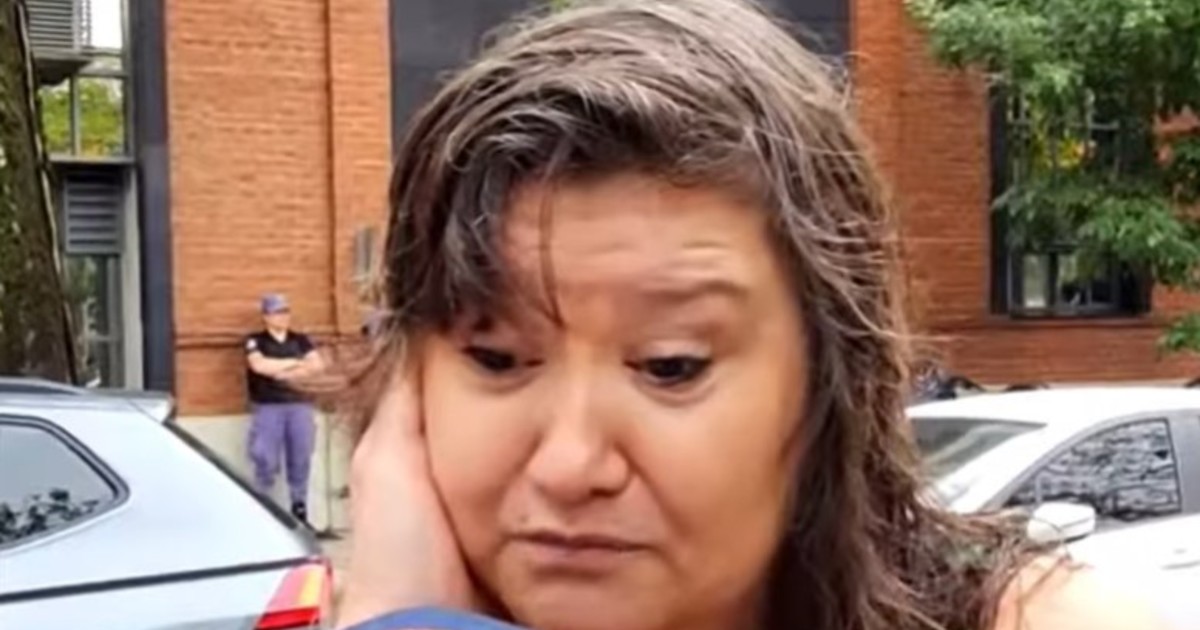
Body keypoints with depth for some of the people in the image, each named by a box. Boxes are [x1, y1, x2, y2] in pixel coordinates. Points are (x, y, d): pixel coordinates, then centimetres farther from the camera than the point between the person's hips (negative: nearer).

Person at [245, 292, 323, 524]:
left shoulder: (301, 341, 15)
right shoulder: (256, 341, 5)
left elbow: (316, 365, 1)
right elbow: (259, 365, -13)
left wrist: (283, 373, -9)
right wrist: (295, 363, -4)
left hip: (300, 405, 3)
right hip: (268, 407, -3)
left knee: (301, 459, 1)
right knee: (266, 461, -8)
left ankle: (299, 509, 9)